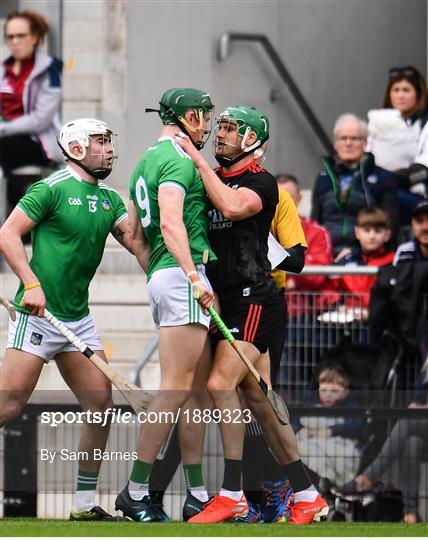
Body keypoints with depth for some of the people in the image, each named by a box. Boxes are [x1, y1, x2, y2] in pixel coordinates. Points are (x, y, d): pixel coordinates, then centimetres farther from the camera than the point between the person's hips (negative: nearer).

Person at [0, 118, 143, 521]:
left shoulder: (109, 199, 13)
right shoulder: (52, 189, -9)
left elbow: (136, 242, 5)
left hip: (78, 318, 8)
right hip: (38, 312, -8)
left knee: (101, 404, 3)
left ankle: (85, 504, 11)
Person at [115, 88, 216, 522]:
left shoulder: (147, 162, 22)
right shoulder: (178, 158, -9)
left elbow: (134, 233, 25)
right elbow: (171, 223, -21)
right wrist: (193, 276, -27)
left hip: (161, 278, 11)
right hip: (182, 276, -11)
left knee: (196, 388, 10)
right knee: (176, 388, -11)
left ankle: (198, 494, 9)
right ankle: (136, 491, -12)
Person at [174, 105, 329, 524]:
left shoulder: (261, 183, -6)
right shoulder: (212, 180, 17)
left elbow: (232, 206, -26)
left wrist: (197, 159, -18)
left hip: (253, 300, -8)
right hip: (224, 302, 8)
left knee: (221, 384, -21)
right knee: (256, 397, 8)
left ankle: (232, 495, -19)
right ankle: (306, 496, 14)